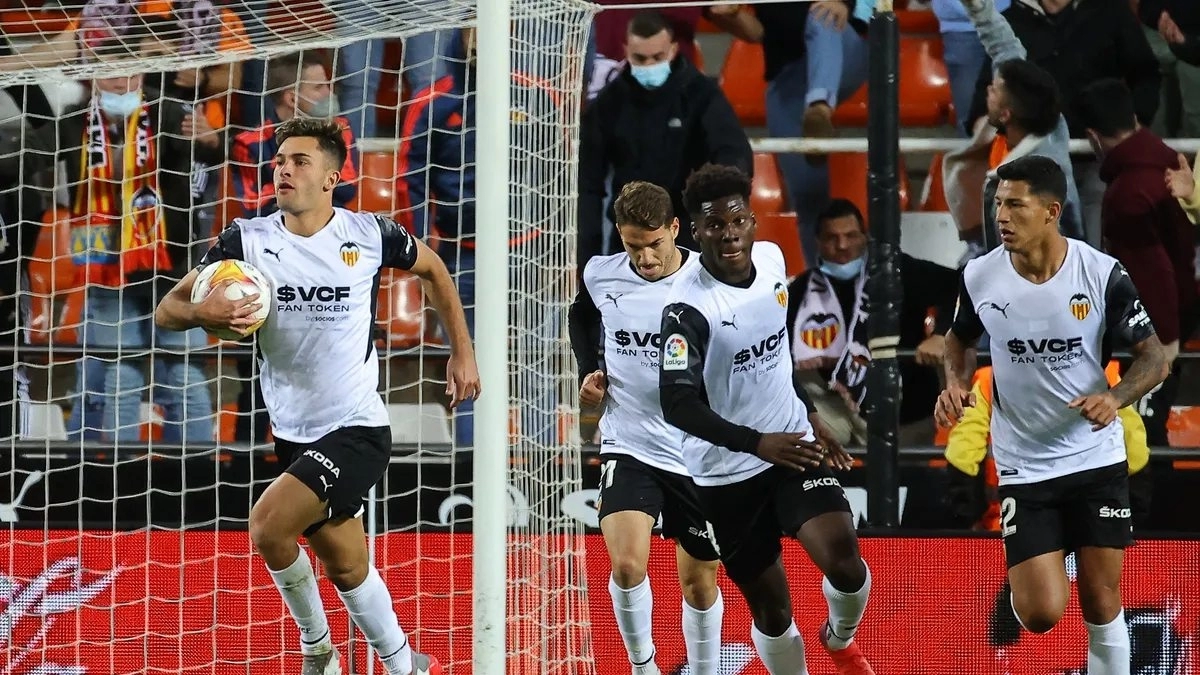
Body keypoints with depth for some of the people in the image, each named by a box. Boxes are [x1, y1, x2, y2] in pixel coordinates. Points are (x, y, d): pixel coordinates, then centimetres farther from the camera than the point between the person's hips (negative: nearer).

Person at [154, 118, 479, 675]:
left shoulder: (370, 235, -7)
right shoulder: (246, 240, -4)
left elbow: (433, 270, 13)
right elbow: (167, 311, -5)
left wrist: (462, 352, 12)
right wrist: (204, 312, -27)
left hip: (357, 429, -4)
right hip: (293, 436, 4)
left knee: (269, 525, -23)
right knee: (347, 568, 11)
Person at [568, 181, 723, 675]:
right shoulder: (601, 275, -4)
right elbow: (581, 316, 21)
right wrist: (590, 369, 4)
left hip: (699, 453, -1)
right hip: (628, 445, 1)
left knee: (699, 579, 11)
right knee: (627, 564, -19)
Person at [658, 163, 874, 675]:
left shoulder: (772, 258, -2)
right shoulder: (688, 306, -21)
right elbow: (678, 405, -26)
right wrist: (757, 443, -33)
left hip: (792, 443, 4)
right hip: (728, 473, -4)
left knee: (843, 560, -15)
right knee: (771, 609, 2)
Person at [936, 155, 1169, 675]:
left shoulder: (1103, 274, -13)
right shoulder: (979, 276, -8)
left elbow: (1153, 357, -4)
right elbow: (959, 338, 14)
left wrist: (1114, 398, -24)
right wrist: (955, 382, -7)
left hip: (1097, 459, 0)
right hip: (1023, 466, 0)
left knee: (1102, 606, 2)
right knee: (1041, 614, -9)